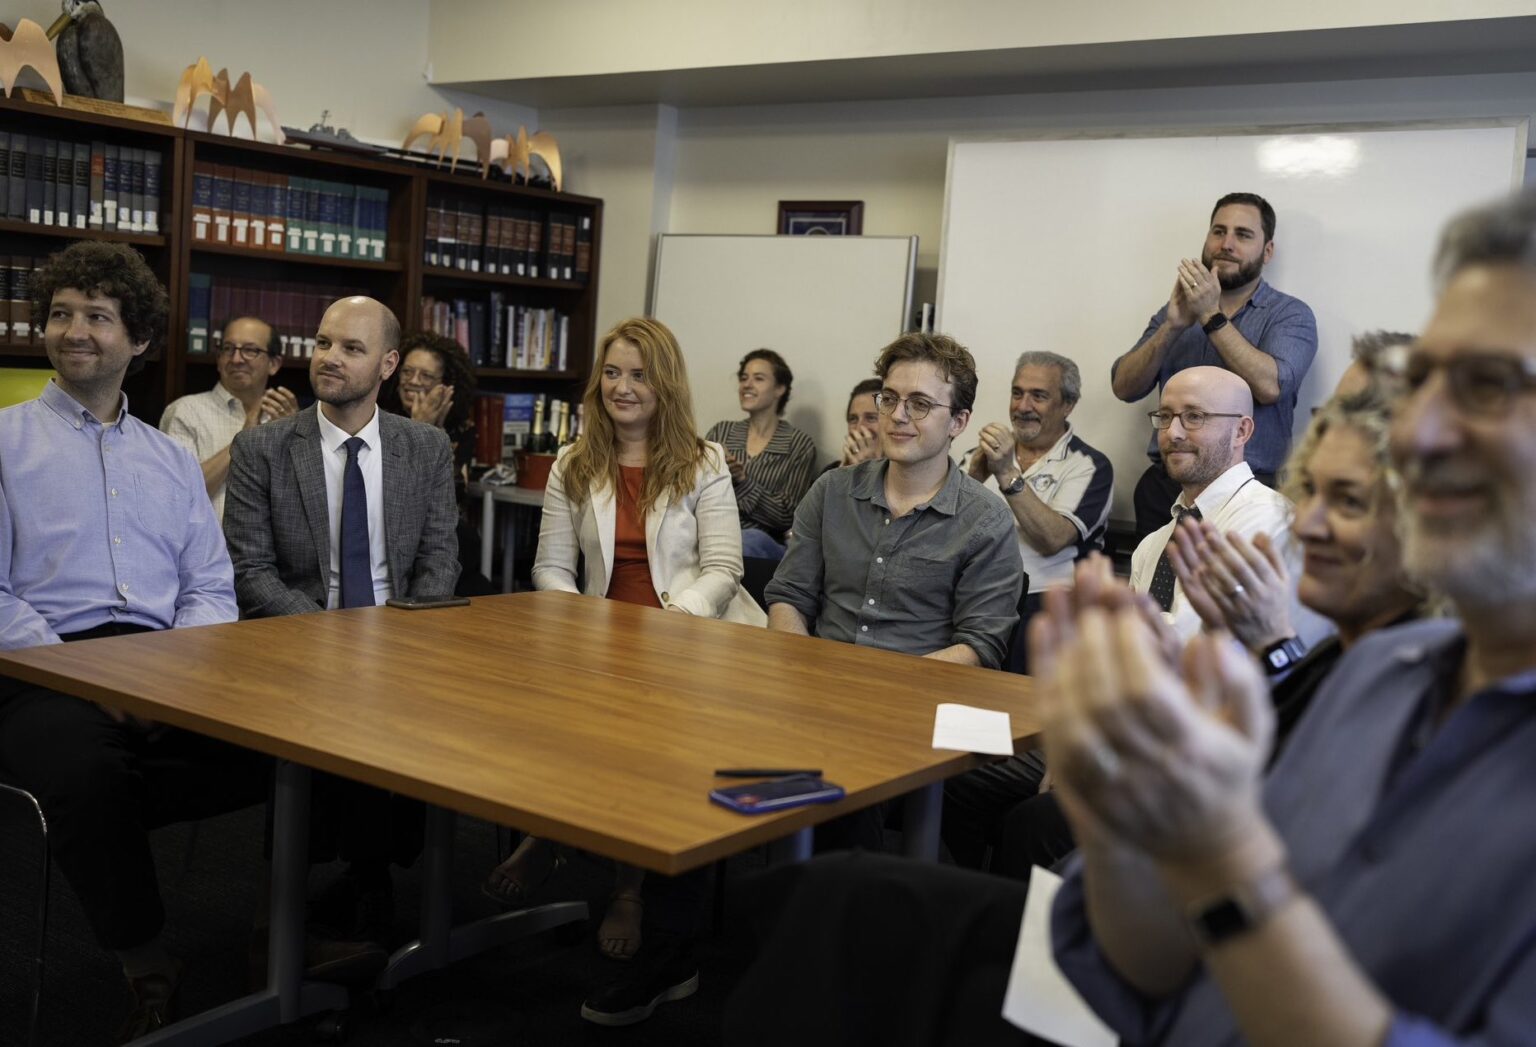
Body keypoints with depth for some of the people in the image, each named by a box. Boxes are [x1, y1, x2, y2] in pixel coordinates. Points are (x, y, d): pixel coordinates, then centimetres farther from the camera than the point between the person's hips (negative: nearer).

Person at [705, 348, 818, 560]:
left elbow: (786, 517, -1)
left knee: (751, 539, -40)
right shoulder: (720, 432, 18)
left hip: (764, 543, -2)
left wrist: (741, 479, -13)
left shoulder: (800, 445, 7)